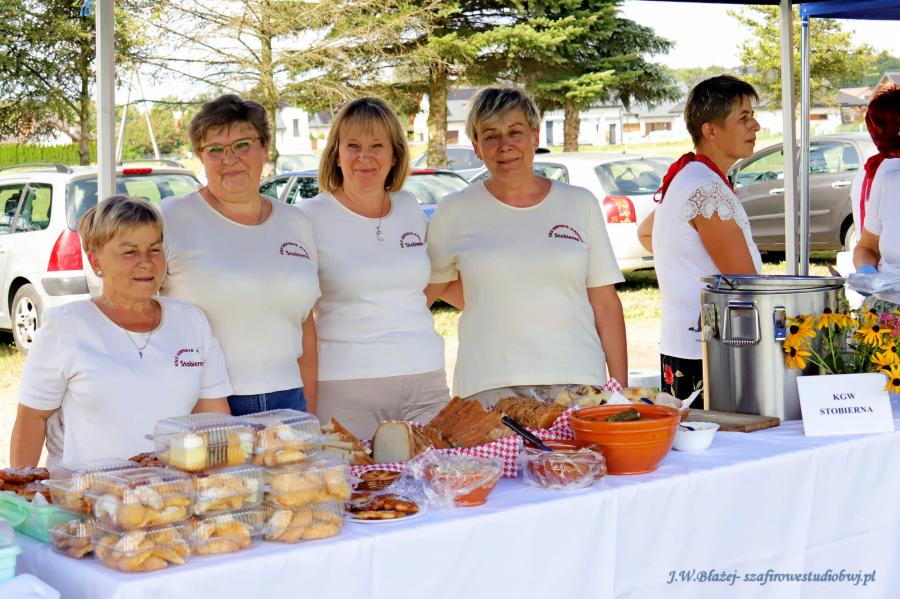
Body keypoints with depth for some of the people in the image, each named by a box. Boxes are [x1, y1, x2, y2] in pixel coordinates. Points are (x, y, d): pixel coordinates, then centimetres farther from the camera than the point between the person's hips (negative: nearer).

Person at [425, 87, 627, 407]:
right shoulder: (455, 212, 5)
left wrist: (620, 389, 1)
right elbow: (424, 291, 13)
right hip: (488, 387, -1)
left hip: (577, 380, 1)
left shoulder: (580, 203, 8)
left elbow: (606, 303, 6)